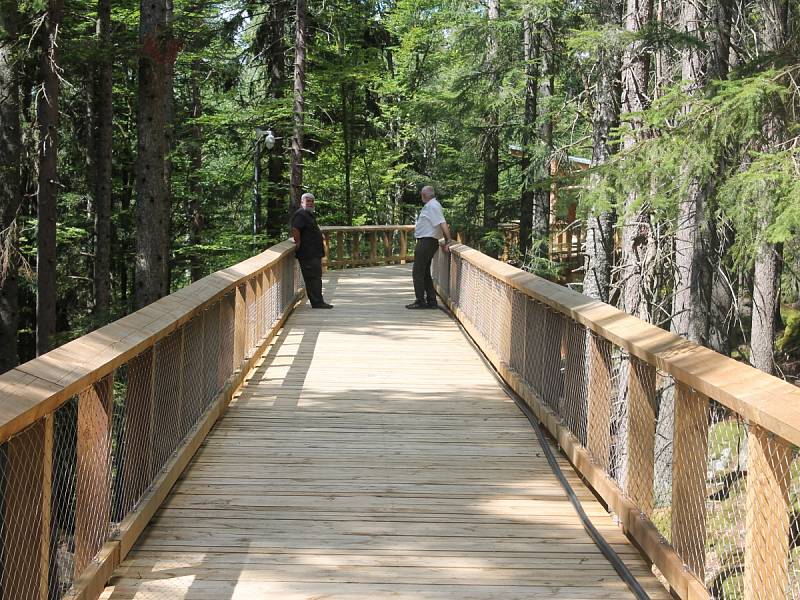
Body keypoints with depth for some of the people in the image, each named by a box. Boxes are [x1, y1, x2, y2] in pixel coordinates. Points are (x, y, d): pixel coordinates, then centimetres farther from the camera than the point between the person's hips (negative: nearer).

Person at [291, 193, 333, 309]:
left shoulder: (309, 214, 21)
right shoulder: (300, 214, -13)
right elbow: (295, 229, -26)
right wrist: (298, 243, -20)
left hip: (315, 253, 11)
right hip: (308, 254, -11)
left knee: (316, 277, 14)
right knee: (313, 277, -10)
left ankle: (318, 301, 19)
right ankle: (317, 302, -9)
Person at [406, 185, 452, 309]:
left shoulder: (432, 206, -16)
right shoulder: (430, 205, 16)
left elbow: (442, 224, -23)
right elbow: (443, 225, 19)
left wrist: (448, 241, -23)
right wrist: (446, 241, 17)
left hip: (426, 242, -11)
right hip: (427, 242, 11)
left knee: (418, 272, -6)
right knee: (425, 273, 15)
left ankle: (420, 301, -4)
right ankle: (431, 301, 17)